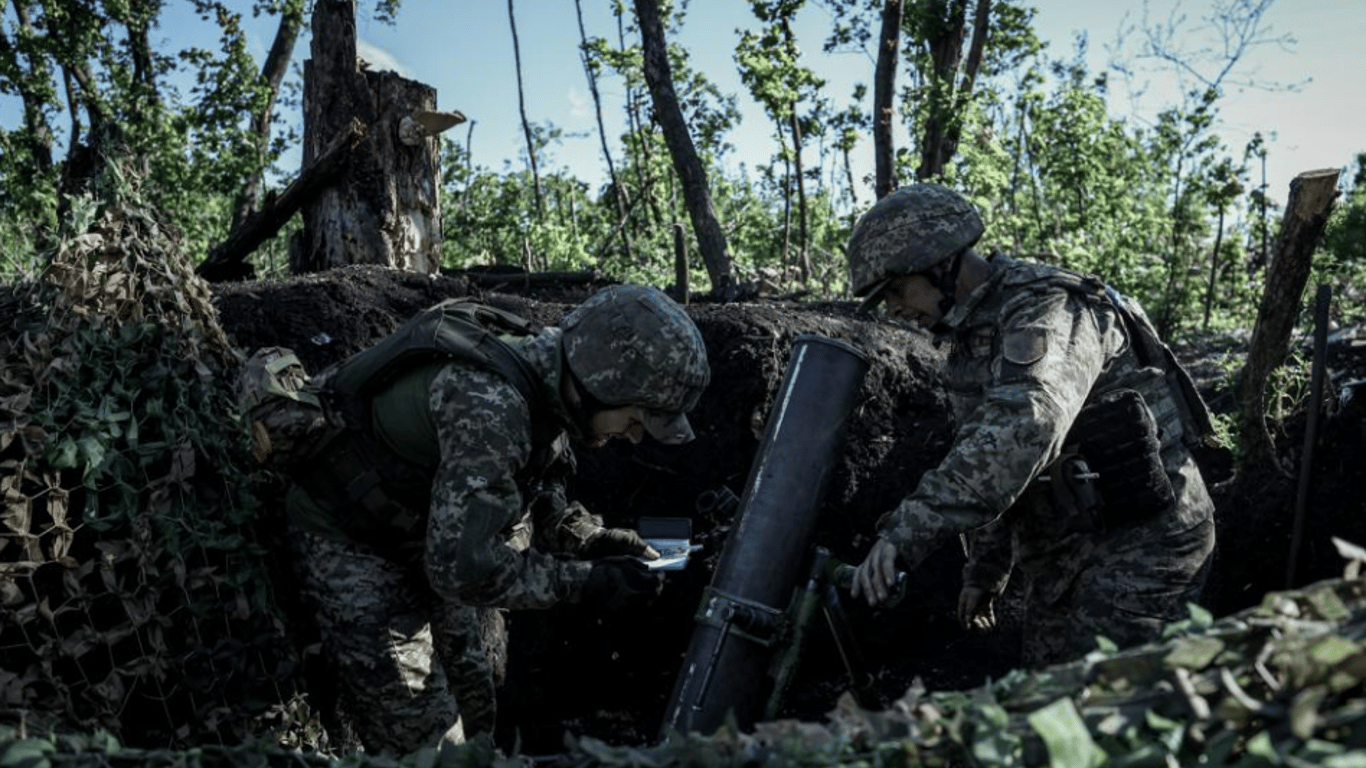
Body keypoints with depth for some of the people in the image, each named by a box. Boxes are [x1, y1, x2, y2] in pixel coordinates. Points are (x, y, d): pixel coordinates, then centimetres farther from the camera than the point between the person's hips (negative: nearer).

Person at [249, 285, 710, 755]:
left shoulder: (545, 382, -9)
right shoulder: (489, 404, -36)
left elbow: (529, 498, 7)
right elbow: (463, 566, -36)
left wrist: (593, 540, -9)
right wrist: (585, 583, -28)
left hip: (429, 536, 9)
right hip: (352, 539, -8)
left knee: (479, 716, 18)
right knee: (428, 743, -5)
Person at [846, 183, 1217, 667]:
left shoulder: (1047, 309, -21)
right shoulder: (969, 337, 10)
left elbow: (1021, 427, -41)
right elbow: (983, 457, 20)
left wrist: (909, 531, -48)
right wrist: (984, 570, 21)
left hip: (1141, 538, -9)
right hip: (1061, 554, 9)